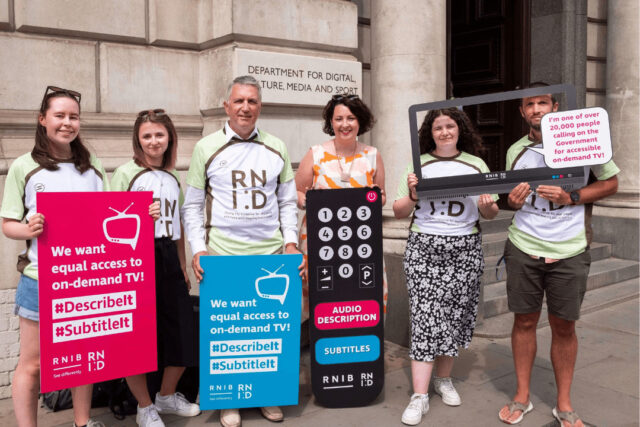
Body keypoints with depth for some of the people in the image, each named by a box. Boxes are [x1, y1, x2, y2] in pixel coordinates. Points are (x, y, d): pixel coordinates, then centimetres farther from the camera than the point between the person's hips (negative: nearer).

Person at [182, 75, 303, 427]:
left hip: (273, 255, 2)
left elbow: (288, 202, 14)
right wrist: (198, 250, -5)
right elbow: (192, 206, 5)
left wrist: (291, 242, 2)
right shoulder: (206, 148, 3)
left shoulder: (277, 148, 10)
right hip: (222, 256, -2)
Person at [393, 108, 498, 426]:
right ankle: (419, 397, -4)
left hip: (464, 249, 2)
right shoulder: (419, 164, 5)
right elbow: (399, 212, 6)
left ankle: (443, 379, 28)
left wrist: (487, 206, -11)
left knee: (455, 316, 6)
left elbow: (490, 214, 12)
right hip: (423, 247, -2)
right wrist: (412, 195, -14)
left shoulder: (476, 165, 8)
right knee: (425, 316, -7)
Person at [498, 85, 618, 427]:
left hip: (569, 251, -2)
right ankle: (522, 397, 23)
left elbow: (610, 182, 2)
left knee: (564, 326, 6)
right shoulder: (516, 151, 8)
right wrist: (513, 201, -5)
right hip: (523, 248, 2)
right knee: (524, 321, 8)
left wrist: (571, 198, -13)